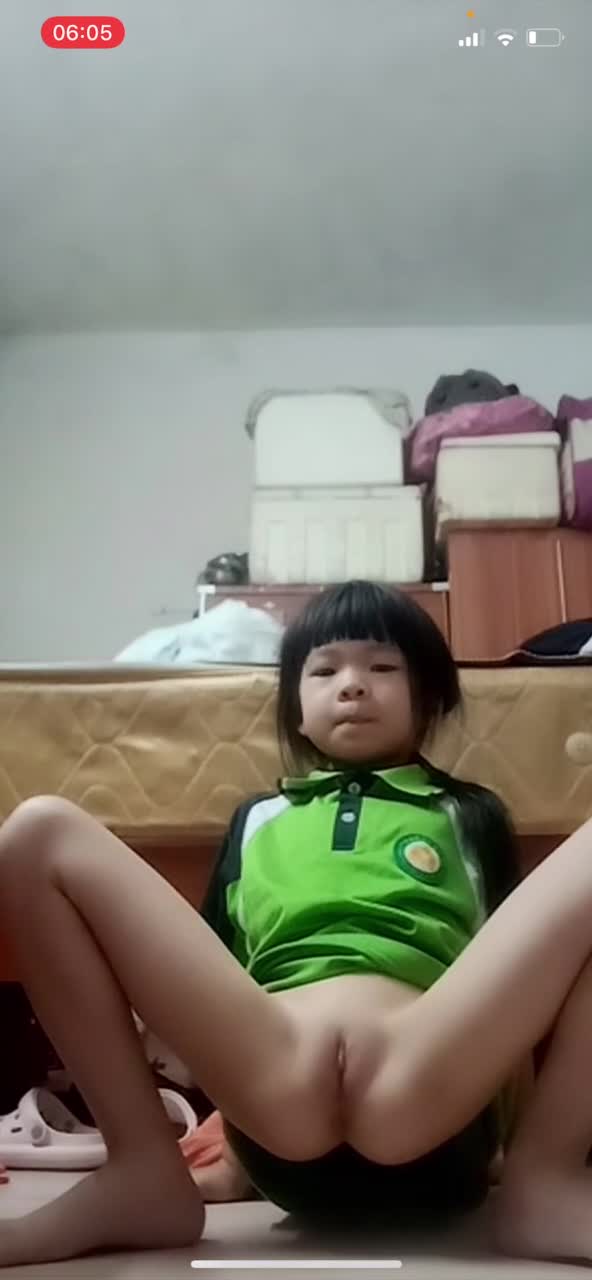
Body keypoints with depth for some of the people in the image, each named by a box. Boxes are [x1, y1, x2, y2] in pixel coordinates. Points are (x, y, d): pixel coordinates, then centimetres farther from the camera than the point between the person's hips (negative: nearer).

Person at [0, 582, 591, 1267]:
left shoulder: (469, 813, 30)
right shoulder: (259, 817, 33)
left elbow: (517, 952, 21)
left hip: (429, 1072, -1)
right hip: (269, 1069, 2)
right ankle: (143, 1172, -8)